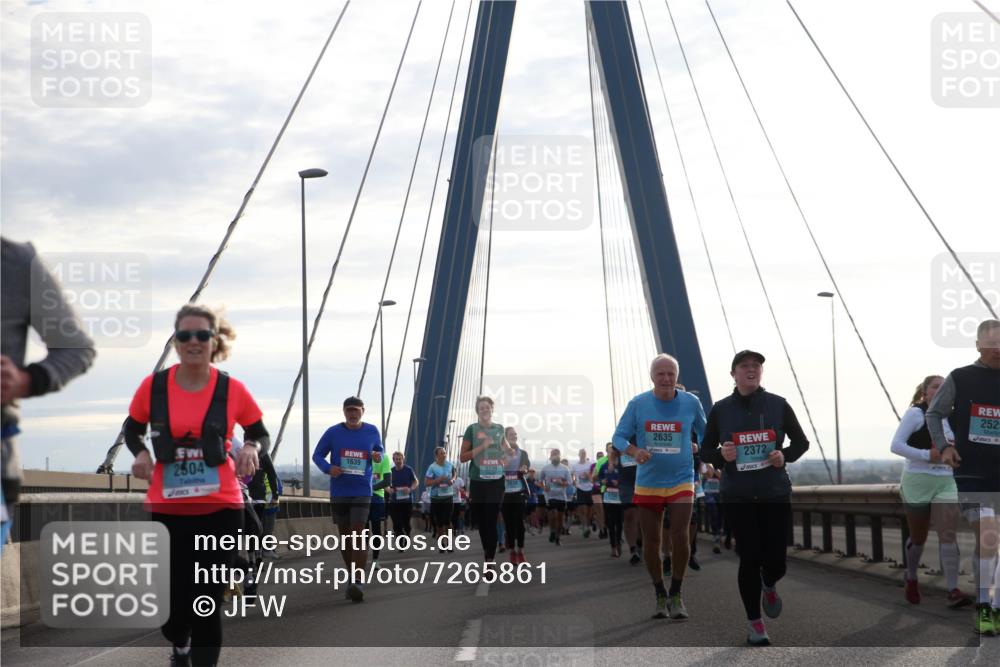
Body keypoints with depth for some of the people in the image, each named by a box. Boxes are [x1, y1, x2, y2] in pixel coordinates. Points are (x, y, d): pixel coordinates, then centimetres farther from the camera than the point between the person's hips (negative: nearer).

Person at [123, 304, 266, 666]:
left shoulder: (232, 390, -4)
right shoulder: (153, 386, -3)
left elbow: (261, 434, 9)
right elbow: (132, 430, 12)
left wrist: (252, 449, -13)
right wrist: (140, 453, -9)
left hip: (220, 508, -1)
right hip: (167, 508, 1)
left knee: (208, 601, -1)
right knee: (173, 598, 6)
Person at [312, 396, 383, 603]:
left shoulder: (372, 431, 3)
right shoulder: (333, 432, -1)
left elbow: (379, 450, 18)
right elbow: (317, 455, 6)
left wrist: (378, 457, -7)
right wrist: (328, 468, -15)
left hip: (362, 492, -1)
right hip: (338, 493, 2)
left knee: (357, 536, -14)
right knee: (345, 537, 9)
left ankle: (358, 582, -18)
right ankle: (352, 577, 24)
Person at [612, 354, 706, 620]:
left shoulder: (691, 403, -2)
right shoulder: (638, 404, -4)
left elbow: (706, 435, 14)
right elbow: (618, 437, -1)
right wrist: (634, 451, -20)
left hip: (681, 482, -1)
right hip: (647, 484, 1)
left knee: (680, 536, -14)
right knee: (651, 541, 5)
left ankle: (675, 596, 2)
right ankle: (660, 596, 22)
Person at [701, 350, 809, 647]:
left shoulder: (778, 404, 0)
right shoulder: (721, 409, 1)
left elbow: (801, 442, 9)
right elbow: (706, 449, 9)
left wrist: (785, 456, -11)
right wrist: (721, 456, -13)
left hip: (776, 494, 0)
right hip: (738, 497, 0)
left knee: (775, 559, -1)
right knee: (750, 557, -2)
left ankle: (769, 587, 38)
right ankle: (754, 622, 15)